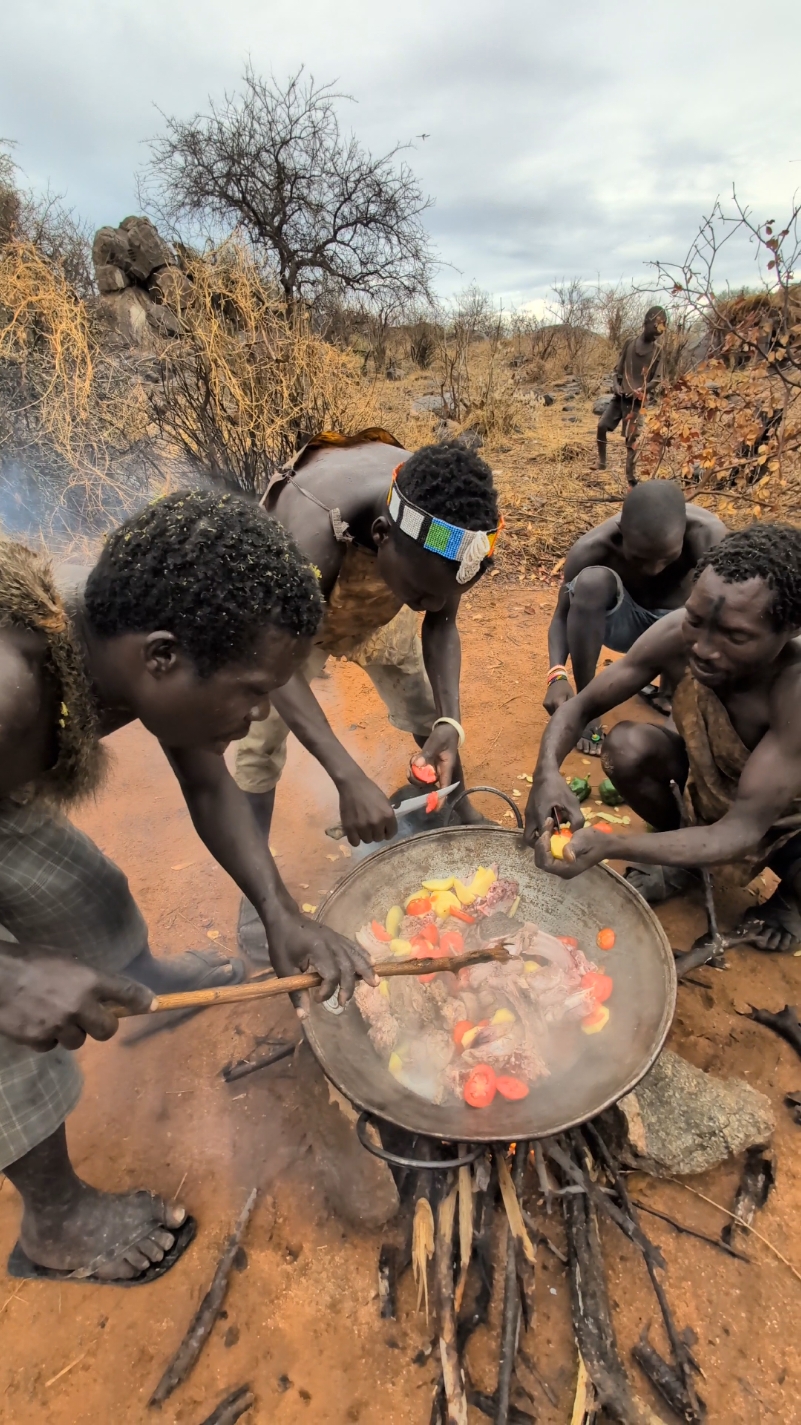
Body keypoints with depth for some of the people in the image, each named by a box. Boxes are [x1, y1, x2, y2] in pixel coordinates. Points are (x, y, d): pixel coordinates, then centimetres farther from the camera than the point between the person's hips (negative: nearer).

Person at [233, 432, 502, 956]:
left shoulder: (449, 528, -31)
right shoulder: (309, 530, -45)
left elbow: (442, 623, -16)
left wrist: (449, 722, -32)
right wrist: (349, 778, -47)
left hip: (380, 609, 4)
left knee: (431, 720, 6)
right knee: (261, 746, -6)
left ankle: (460, 819, 32)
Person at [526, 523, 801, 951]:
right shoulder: (678, 635, -29)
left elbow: (741, 832, -38)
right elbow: (581, 706, -18)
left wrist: (607, 846, -51)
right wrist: (547, 773, -40)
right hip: (705, 775, 3)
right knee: (626, 746, -26)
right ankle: (675, 848, 5)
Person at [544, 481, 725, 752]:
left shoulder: (708, 535, -31)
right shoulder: (593, 548, -30)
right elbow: (562, 616, -20)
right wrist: (557, 675, -37)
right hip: (622, 621, -1)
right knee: (592, 581, -35)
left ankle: (669, 691, 5)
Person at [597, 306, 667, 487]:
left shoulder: (657, 351, 2)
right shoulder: (629, 343, 7)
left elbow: (656, 379, 1)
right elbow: (618, 368, 11)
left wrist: (641, 390, -16)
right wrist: (616, 385, -7)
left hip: (636, 399, -2)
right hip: (620, 395, 2)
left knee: (631, 438, -6)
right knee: (602, 426, -11)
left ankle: (631, 475, -2)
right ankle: (601, 460, 8)